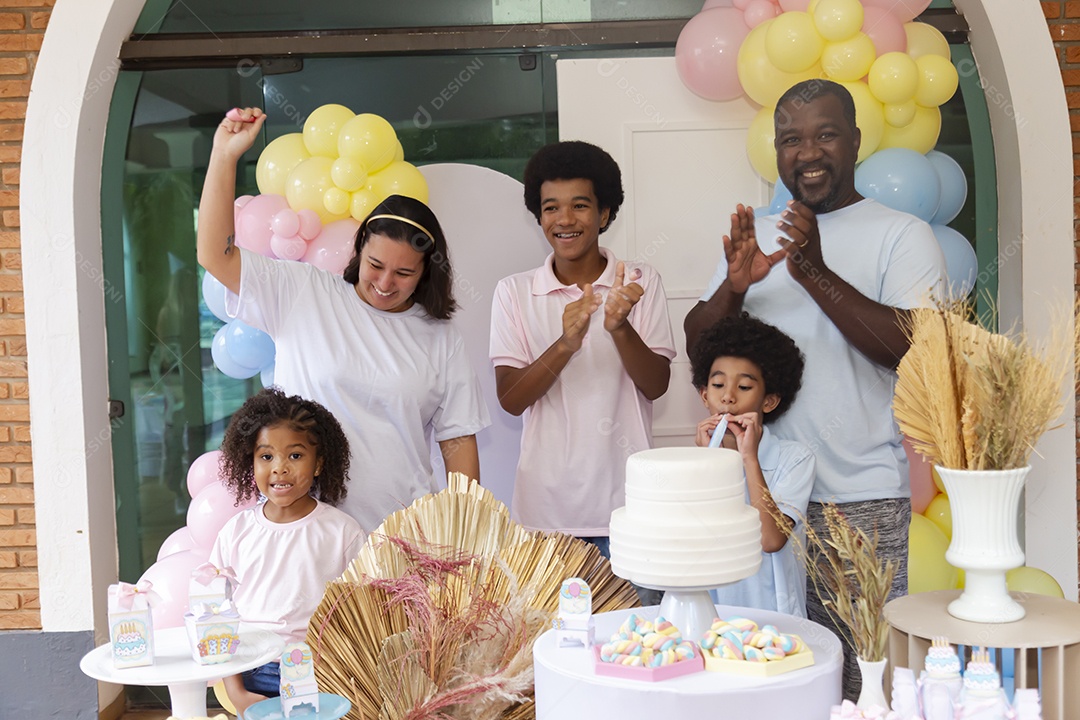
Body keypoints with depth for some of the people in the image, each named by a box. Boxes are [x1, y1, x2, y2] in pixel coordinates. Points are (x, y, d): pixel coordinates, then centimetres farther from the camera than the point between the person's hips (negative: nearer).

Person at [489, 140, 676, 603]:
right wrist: (565, 344, -21)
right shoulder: (514, 292, 2)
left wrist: (620, 328, -22)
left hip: (624, 500, 0)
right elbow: (510, 399, -5)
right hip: (546, 507, 0)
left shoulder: (640, 283, 1)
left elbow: (656, 385, -4)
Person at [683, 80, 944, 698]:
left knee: (867, 680, 1)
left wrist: (817, 274, -20)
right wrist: (734, 287, -10)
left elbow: (917, 351, -14)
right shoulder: (755, 236, 14)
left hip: (866, 504, -3)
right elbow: (700, 345, 10)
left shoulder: (903, 235, 0)